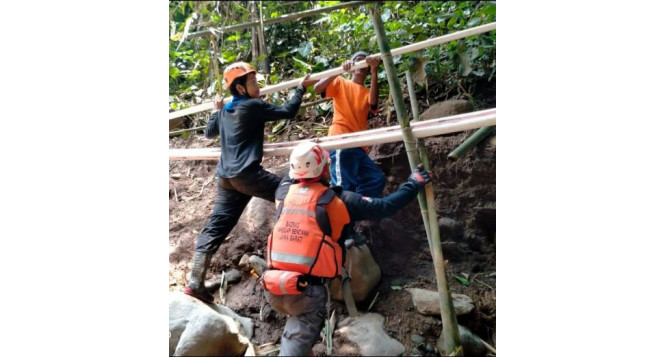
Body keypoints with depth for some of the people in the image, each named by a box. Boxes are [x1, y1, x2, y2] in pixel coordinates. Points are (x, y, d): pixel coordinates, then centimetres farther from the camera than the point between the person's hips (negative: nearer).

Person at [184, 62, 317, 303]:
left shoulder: (223, 112, 17)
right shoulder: (253, 106, -6)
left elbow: (209, 132, 33)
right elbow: (288, 112, -4)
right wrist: (301, 88, 9)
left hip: (225, 177, 8)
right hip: (247, 174, -8)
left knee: (215, 228, 7)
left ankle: (195, 284, 7)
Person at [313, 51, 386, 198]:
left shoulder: (368, 93, 22)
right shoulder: (341, 83, 13)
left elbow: (373, 104, -5)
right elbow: (317, 88, -7)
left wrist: (374, 72, -17)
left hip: (358, 146, 6)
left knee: (376, 179, 1)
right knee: (345, 185, -17)